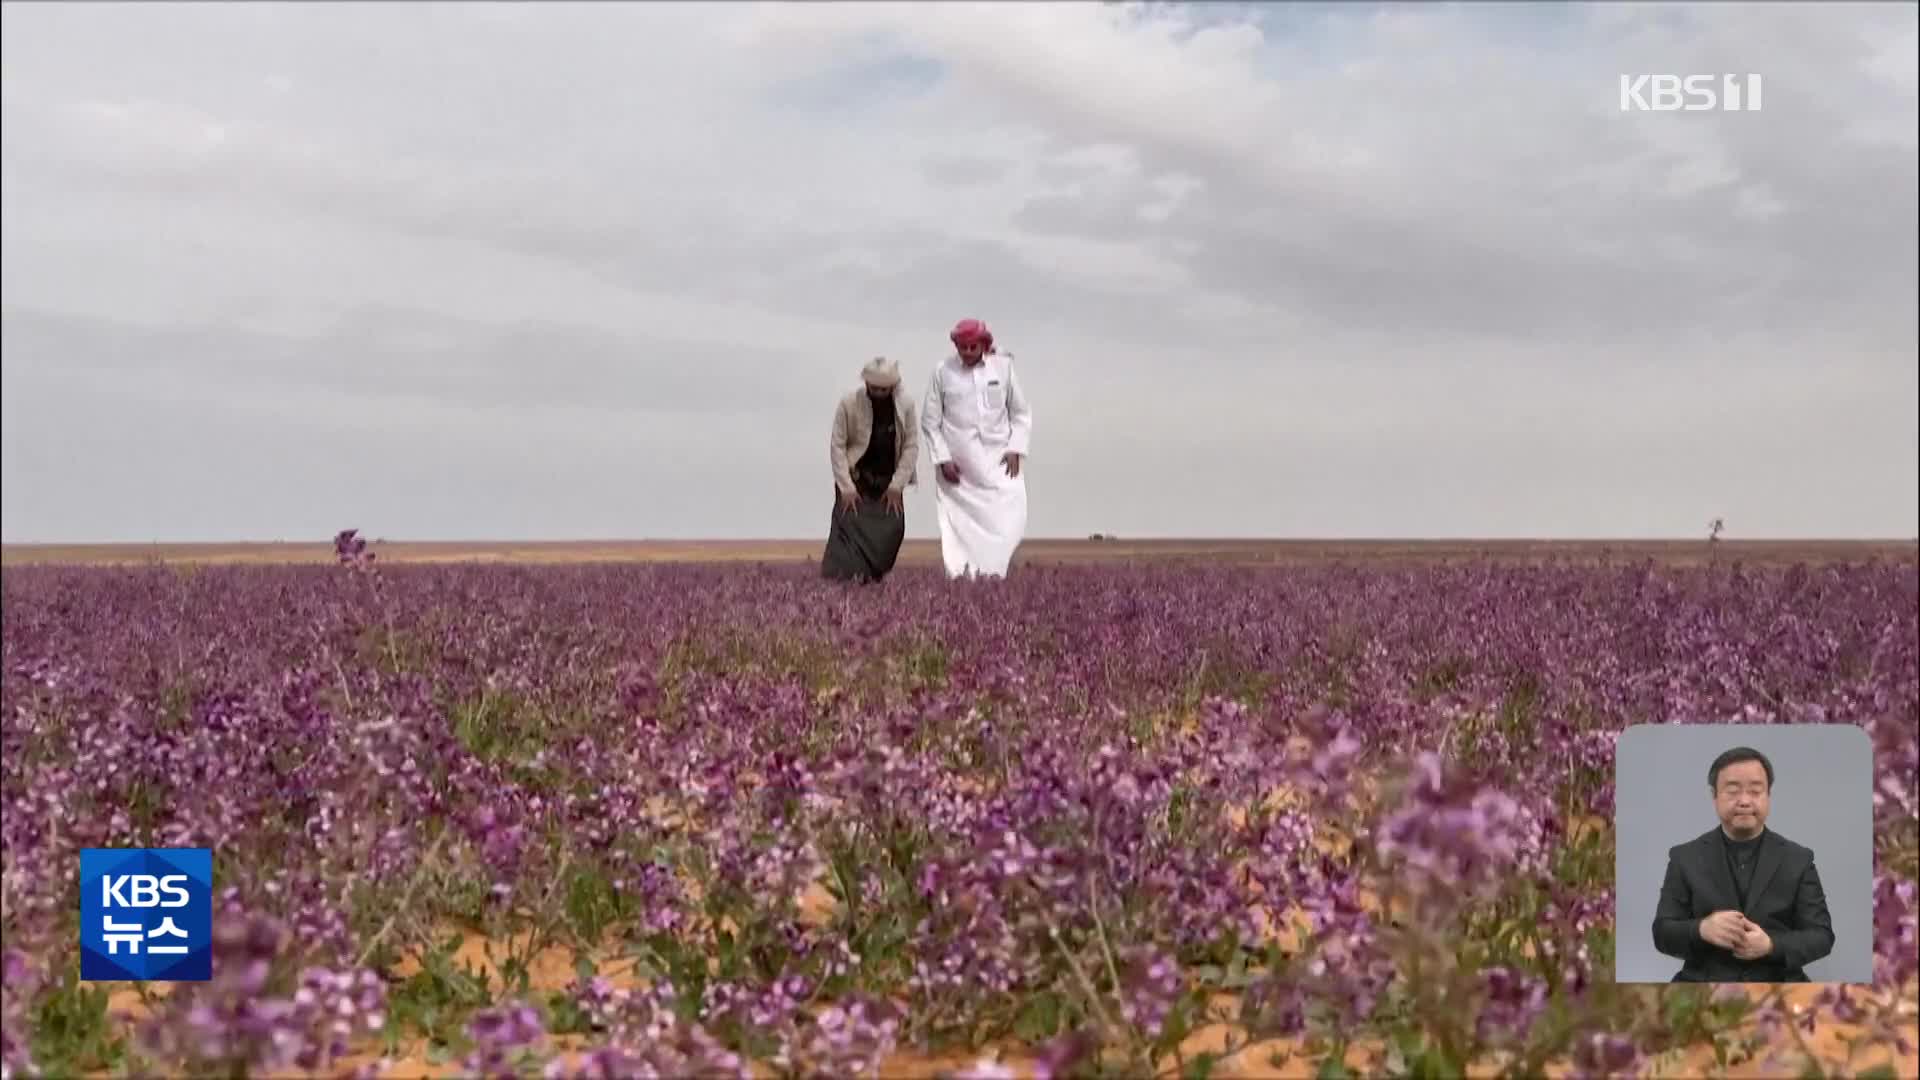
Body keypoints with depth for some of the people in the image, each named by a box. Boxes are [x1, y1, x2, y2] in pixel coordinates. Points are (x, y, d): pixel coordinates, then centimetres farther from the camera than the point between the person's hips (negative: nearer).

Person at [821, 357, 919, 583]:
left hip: (888, 482, 2)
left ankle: (874, 577, 2)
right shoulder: (849, 403, -12)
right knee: (850, 528, -12)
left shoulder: (905, 405, -5)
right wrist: (846, 487, -14)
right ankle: (843, 579, -11)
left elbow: (911, 446, -2)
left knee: (891, 529, -7)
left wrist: (897, 485, -8)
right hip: (856, 479, -2)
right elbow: (837, 446, -9)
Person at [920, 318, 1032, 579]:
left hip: (998, 459, 1)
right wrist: (942, 459, -4)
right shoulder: (943, 371, -1)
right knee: (959, 522, -3)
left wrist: (1015, 449, -3)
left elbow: (1021, 413, 9)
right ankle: (960, 576, -1)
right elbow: (930, 421, 4)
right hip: (957, 464, -1)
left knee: (1009, 516, -12)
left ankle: (991, 573, -11)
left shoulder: (1003, 366, 2)